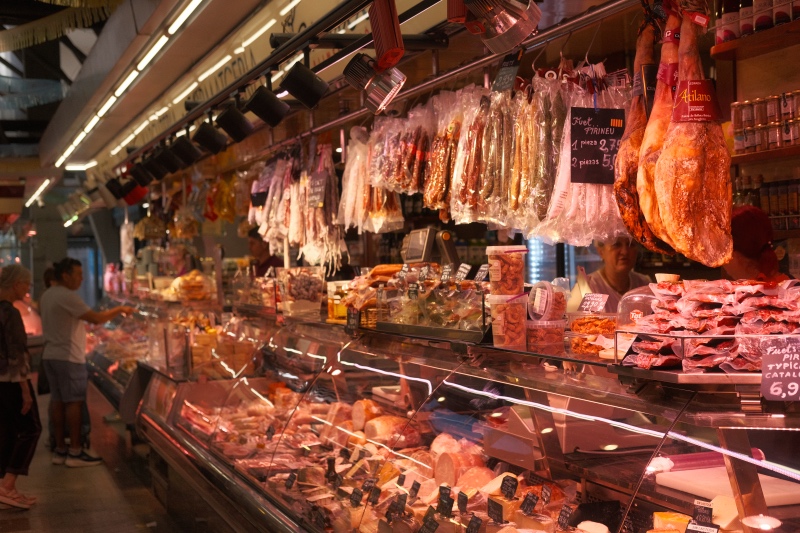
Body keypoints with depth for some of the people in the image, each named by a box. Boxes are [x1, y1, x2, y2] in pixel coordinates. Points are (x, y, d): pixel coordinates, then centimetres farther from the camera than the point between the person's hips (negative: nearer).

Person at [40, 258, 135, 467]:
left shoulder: (47, 295, 13)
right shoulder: (67, 296, -17)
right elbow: (96, 318, -21)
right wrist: (119, 309, -8)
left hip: (51, 355, 9)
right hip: (68, 358, -9)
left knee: (57, 401, 10)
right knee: (74, 402, -5)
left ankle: (60, 450, 13)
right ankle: (75, 452, -4)